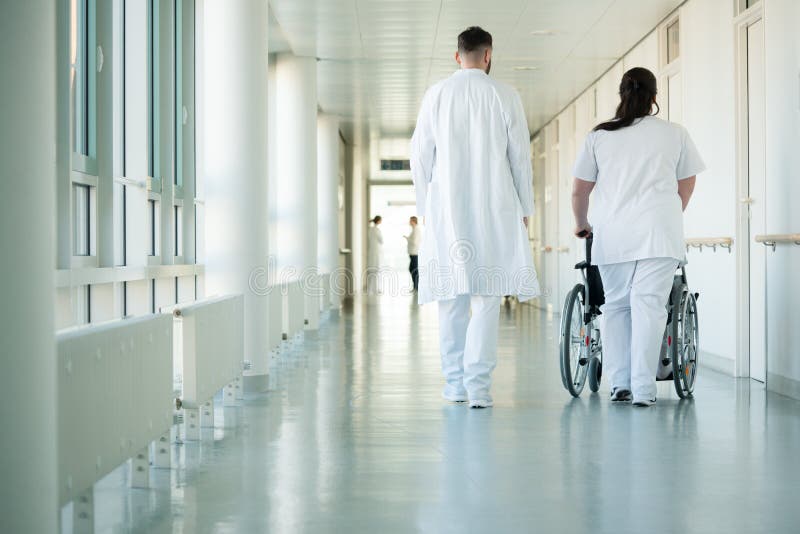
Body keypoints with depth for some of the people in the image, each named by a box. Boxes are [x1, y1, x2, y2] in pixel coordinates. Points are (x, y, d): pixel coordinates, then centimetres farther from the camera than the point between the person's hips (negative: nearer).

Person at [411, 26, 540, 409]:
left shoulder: (436, 95, 4)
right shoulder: (505, 96, 0)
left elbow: (420, 156, 5)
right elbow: (521, 158, 3)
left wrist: (426, 206, 15)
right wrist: (524, 209, 12)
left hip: (447, 208, 2)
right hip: (495, 207, -1)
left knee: (451, 295, 8)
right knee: (487, 294, -2)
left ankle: (455, 382, 13)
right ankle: (478, 383, -11)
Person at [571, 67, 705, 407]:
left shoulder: (599, 136, 8)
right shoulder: (675, 134, 7)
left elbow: (579, 192, 9)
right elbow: (687, 187, 15)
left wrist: (582, 224, 27)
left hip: (612, 235, 1)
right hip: (659, 235, -1)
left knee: (616, 305, 12)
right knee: (649, 306, -3)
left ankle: (619, 384, 9)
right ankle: (643, 389, -6)